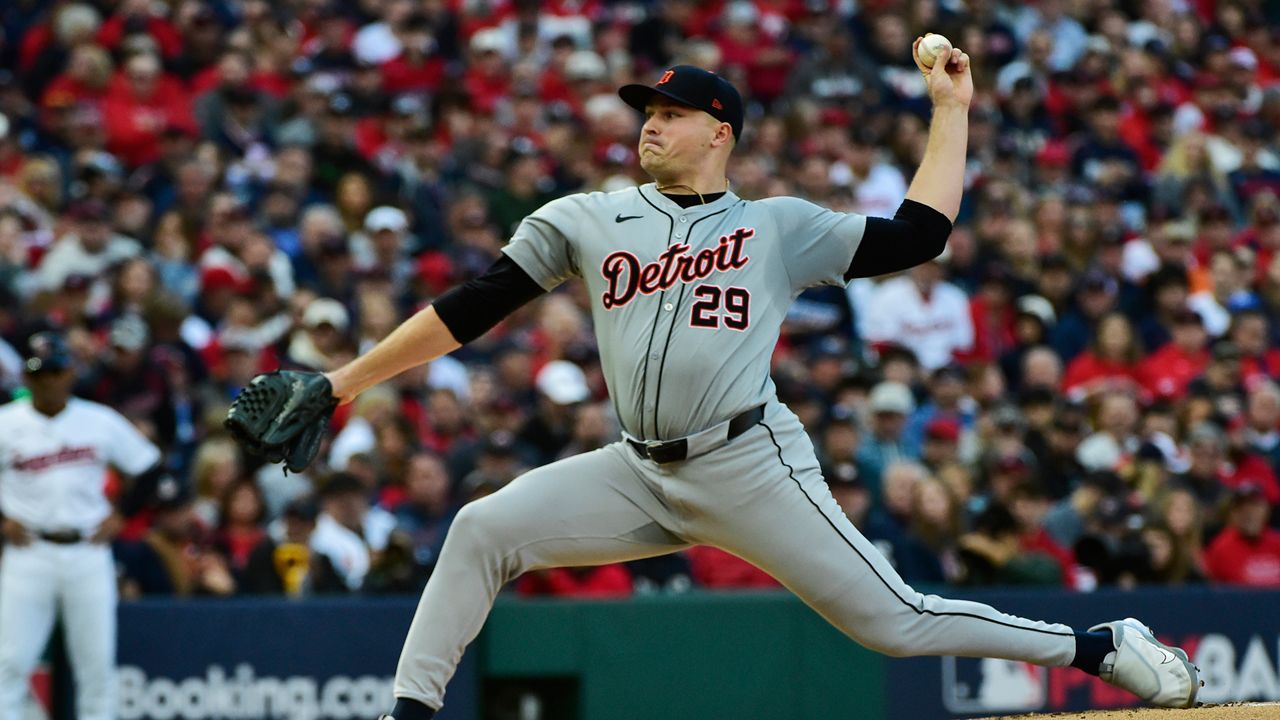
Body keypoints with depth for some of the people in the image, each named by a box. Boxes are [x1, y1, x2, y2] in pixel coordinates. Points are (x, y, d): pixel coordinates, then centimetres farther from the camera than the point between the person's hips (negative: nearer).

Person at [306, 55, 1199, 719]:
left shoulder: (780, 228, 6)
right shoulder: (588, 222, 10)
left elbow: (917, 235, 4)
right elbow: (471, 309, 8)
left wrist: (950, 111, 6)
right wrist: (349, 380, 4)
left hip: (751, 466, -3)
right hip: (641, 475, 3)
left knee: (893, 620, -8)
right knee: (484, 529, -15)